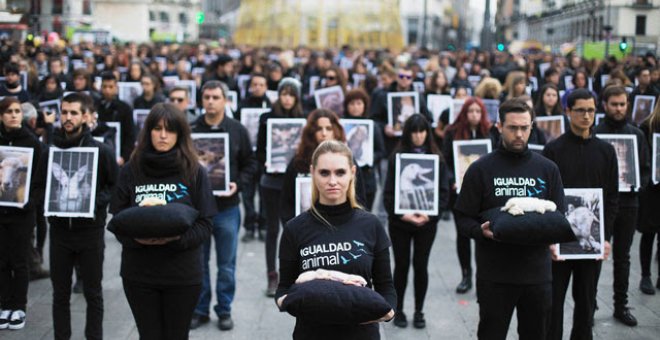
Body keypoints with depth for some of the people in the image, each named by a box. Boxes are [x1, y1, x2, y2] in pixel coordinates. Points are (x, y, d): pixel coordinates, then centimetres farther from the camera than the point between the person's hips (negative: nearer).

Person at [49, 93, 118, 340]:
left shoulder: (101, 151, -4)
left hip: (91, 230, -2)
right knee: (60, 293, 10)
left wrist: (95, 202, -17)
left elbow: (115, 187, -1)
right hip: (59, 229, 3)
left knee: (93, 293, 8)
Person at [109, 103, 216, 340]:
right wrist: (136, 237, -17)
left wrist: (178, 238, -21)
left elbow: (205, 224, -3)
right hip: (138, 272, 1)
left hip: (183, 274, -1)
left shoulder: (194, 172, -1)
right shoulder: (130, 171, 3)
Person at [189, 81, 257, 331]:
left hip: (227, 207, 0)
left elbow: (250, 163, 5)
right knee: (198, 263, 9)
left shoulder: (238, 130, 1)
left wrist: (238, 184, -11)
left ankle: (224, 310, 21)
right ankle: (200, 309, 22)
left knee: (226, 265, 8)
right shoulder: (191, 130, 0)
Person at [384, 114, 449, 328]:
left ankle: (419, 311, 18)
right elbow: (389, 192, -3)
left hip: (427, 222, 1)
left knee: (421, 265, 6)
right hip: (400, 221, 0)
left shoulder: (437, 158, 1)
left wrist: (430, 214, -16)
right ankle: (398, 310, 20)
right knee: (401, 265, 7)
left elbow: (444, 192, -1)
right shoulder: (396, 157, -2)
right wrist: (402, 214, -17)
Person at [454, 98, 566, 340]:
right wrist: (481, 230, -20)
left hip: (537, 272, 3)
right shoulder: (481, 169, 0)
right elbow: (463, 218, 1)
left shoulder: (547, 169, 8)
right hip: (494, 274, -2)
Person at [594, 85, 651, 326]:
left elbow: (646, 169, 10)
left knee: (622, 257, 12)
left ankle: (621, 306, 22)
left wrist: (636, 184, -8)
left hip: (627, 203, 3)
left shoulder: (637, 135, 7)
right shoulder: (594, 134, -4)